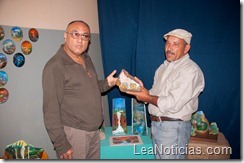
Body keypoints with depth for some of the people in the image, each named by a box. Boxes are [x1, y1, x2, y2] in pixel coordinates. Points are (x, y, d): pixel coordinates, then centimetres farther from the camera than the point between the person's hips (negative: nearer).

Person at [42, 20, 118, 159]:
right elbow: (51, 110, -17)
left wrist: (107, 83, 1)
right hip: (73, 134, -7)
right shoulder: (55, 66, -16)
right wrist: (61, 145, -16)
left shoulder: (87, 59, 7)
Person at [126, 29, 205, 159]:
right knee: (159, 157, 21)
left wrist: (147, 98, -14)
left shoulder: (190, 70, -17)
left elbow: (173, 104, -24)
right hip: (156, 124, 8)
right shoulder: (164, 66, 11)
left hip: (173, 128, -8)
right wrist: (143, 90, -5)